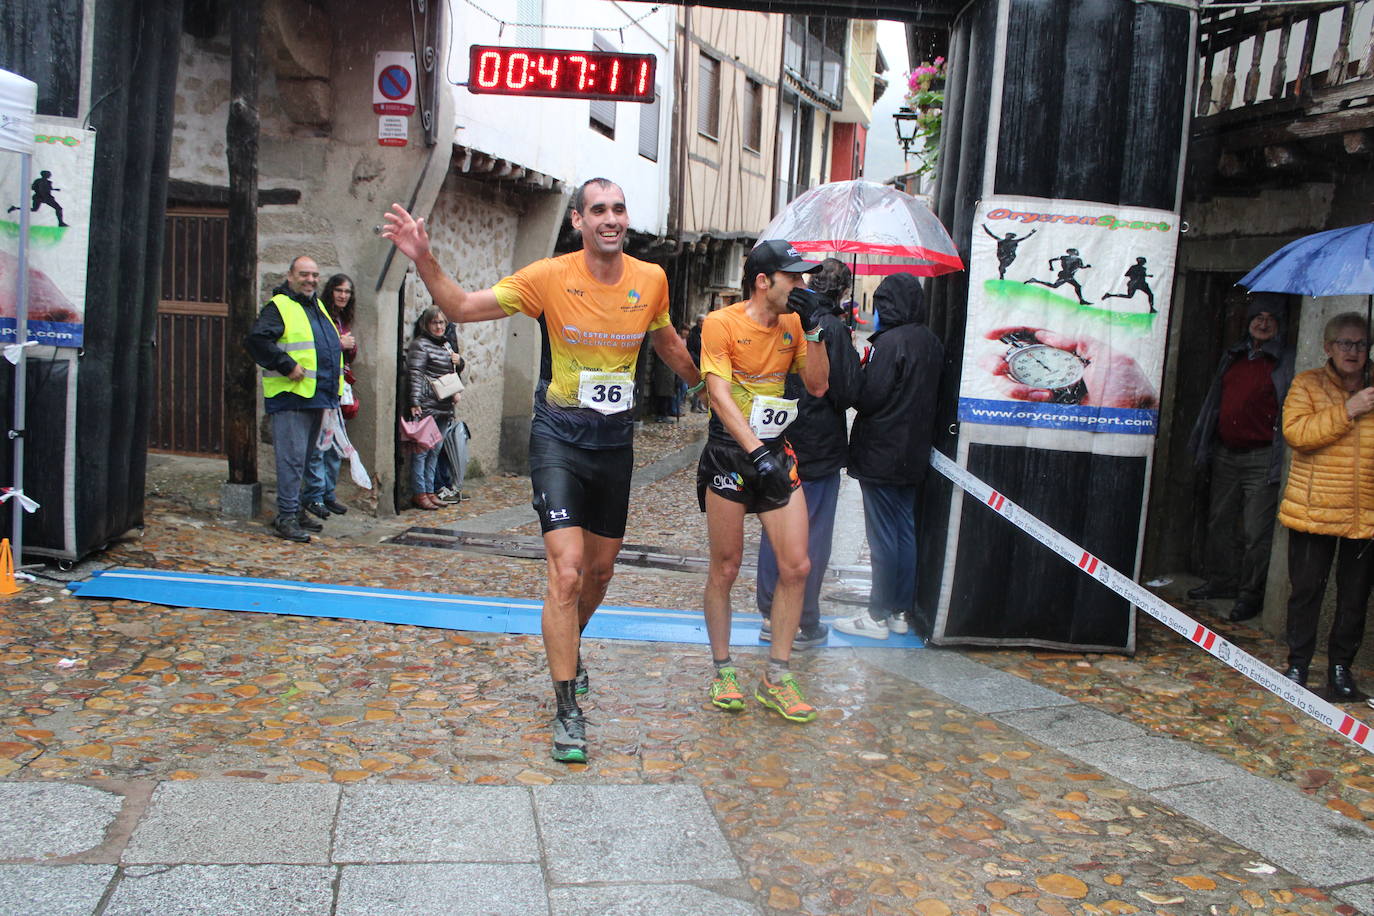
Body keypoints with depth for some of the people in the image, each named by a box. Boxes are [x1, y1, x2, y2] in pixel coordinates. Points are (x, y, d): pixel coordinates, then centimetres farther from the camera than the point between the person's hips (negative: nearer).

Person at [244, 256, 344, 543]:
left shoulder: (317, 306, 20)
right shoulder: (279, 306, -7)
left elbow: (330, 345, 32)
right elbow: (256, 340, -20)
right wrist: (287, 366, -22)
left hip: (316, 396, 9)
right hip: (290, 397, -9)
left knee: (304, 457, 15)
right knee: (291, 457, -9)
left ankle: (295, 510, 24)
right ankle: (286, 516, -5)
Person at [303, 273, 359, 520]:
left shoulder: (345, 320, 19)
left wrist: (351, 346, 3)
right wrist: (339, 344, -14)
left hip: (340, 386, 8)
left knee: (337, 444, 9)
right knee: (318, 443, -8)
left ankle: (328, 493, 16)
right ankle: (313, 495, -1)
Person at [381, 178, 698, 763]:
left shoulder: (651, 280, -1)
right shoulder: (550, 278, -11)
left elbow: (668, 345, 18)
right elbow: (462, 307, -9)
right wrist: (424, 262, -25)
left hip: (616, 439, 4)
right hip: (559, 436, -4)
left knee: (600, 569, 18)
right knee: (566, 573, -14)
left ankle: (569, 646, 49)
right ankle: (567, 711, -2)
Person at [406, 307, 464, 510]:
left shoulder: (446, 344, 19)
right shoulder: (420, 344, -5)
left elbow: (456, 371, 32)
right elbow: (415, 374, -12)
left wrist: (459, 362, 9)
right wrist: (415, 402, -19)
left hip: (444, 407, 8)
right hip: (426, 407, -8)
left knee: (436, 450, 11)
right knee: (422, 450, -6)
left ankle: (429, 491, 17)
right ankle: (419, 493, -1)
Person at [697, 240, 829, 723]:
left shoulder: (792, 324, 7)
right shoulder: (721, 323, -8)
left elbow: (818, 386, 5)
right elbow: (719, 394, -17)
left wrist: (812, 329, -7)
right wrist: (755, 451, -27)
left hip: (776, 452, 5)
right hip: (729, 452, -5)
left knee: (796, 566, -1)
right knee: (725, 569, 4)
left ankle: (777, 677, 12)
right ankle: (723, 671, 20)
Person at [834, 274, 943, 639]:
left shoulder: (890, 342, -18)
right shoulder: (931, 342, 7)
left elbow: (868, 399, -19)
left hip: (881, 455, -8)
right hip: (914, 455, 8)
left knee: (883, 538, -1)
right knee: (907, 534, 13)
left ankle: (879, 616, 7)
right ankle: (901, 612, 21)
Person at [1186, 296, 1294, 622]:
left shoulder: (1287, 362, -6)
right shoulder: (1233, 356, 13)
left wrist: (1283, 459, -17)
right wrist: (1203, 444, 19)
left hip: (1262, 460, -6)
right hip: (1225, 454, 6)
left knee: (1256, 531, -3)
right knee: (1219, 522, 14)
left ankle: (1251, 593, 8)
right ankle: (1222, 581, 28)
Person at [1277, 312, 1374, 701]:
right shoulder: (1308, 385, 2)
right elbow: (1295, 432, -14)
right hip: (1314, 509, -3)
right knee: (1306, 591, 3)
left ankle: (1341, 668, 20)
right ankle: (1297, 665, 16)